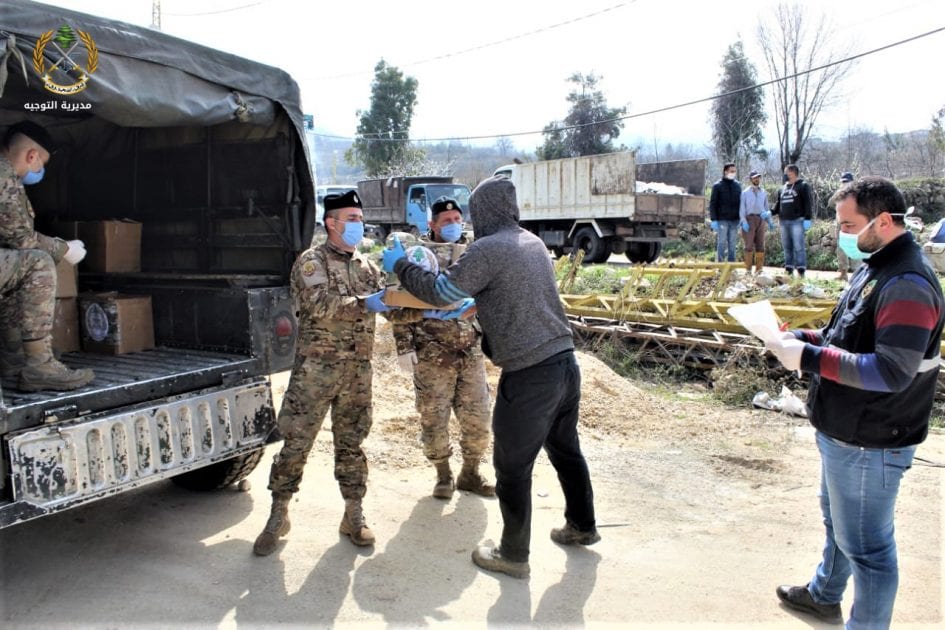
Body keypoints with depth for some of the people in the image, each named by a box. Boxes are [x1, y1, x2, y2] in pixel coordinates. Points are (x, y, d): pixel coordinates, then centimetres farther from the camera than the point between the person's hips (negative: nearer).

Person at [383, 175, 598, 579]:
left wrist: (399, 265, 6)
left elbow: (441, 291, -7)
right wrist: (467, 308, 30)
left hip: (529, 375, -8)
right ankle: (582, 526, 42)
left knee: (512, 468, 7)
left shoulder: (488, 249, -13)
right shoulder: (533, 242, 13)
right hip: (565, 363, 8)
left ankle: (513, 556, 21)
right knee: (566, 449, 25)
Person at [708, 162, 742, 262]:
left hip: (734, 220, 4)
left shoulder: (737, 185, 12)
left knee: (732, 244, 6)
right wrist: (713, 220, -11)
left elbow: (741, 202, 14)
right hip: (722, 220, -4)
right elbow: (712, 204, -3)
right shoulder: (717, 186, 0)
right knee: (722, 243, -3)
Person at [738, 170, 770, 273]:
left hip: (761, 220, 4)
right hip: (749, 219, -4)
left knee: (760, 245, 3)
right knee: (749, 245, -6)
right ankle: (748, 270, -4)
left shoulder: (763, 193, 15)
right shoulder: (745, 192, 5)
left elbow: (766, 207, 18)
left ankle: (759, 269, 7)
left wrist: (769, 220, 10)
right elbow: (742, 208, -1)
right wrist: (743, 221, -12)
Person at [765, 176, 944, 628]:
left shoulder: (907, 285, -24)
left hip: (870, 444, -11)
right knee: (837, 521, 28)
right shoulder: (874, 268, 9)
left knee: (866, 545, 4)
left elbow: (891, 371, -30)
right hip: (844, 433, 11)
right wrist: (804, 338, 0)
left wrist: (808, 358, -28)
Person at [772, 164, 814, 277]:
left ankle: (801, 269, -7)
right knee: (787, 247, 8)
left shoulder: (803, 186, 0)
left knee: (799, 246, -9)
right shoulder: (783, 188, 19)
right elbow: (778, 204, 21)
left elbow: (808, 203, -7)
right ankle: (788, 269, 12)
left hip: (797, 221, -7)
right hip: (784, 221, 7)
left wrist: (808, 219, -15)